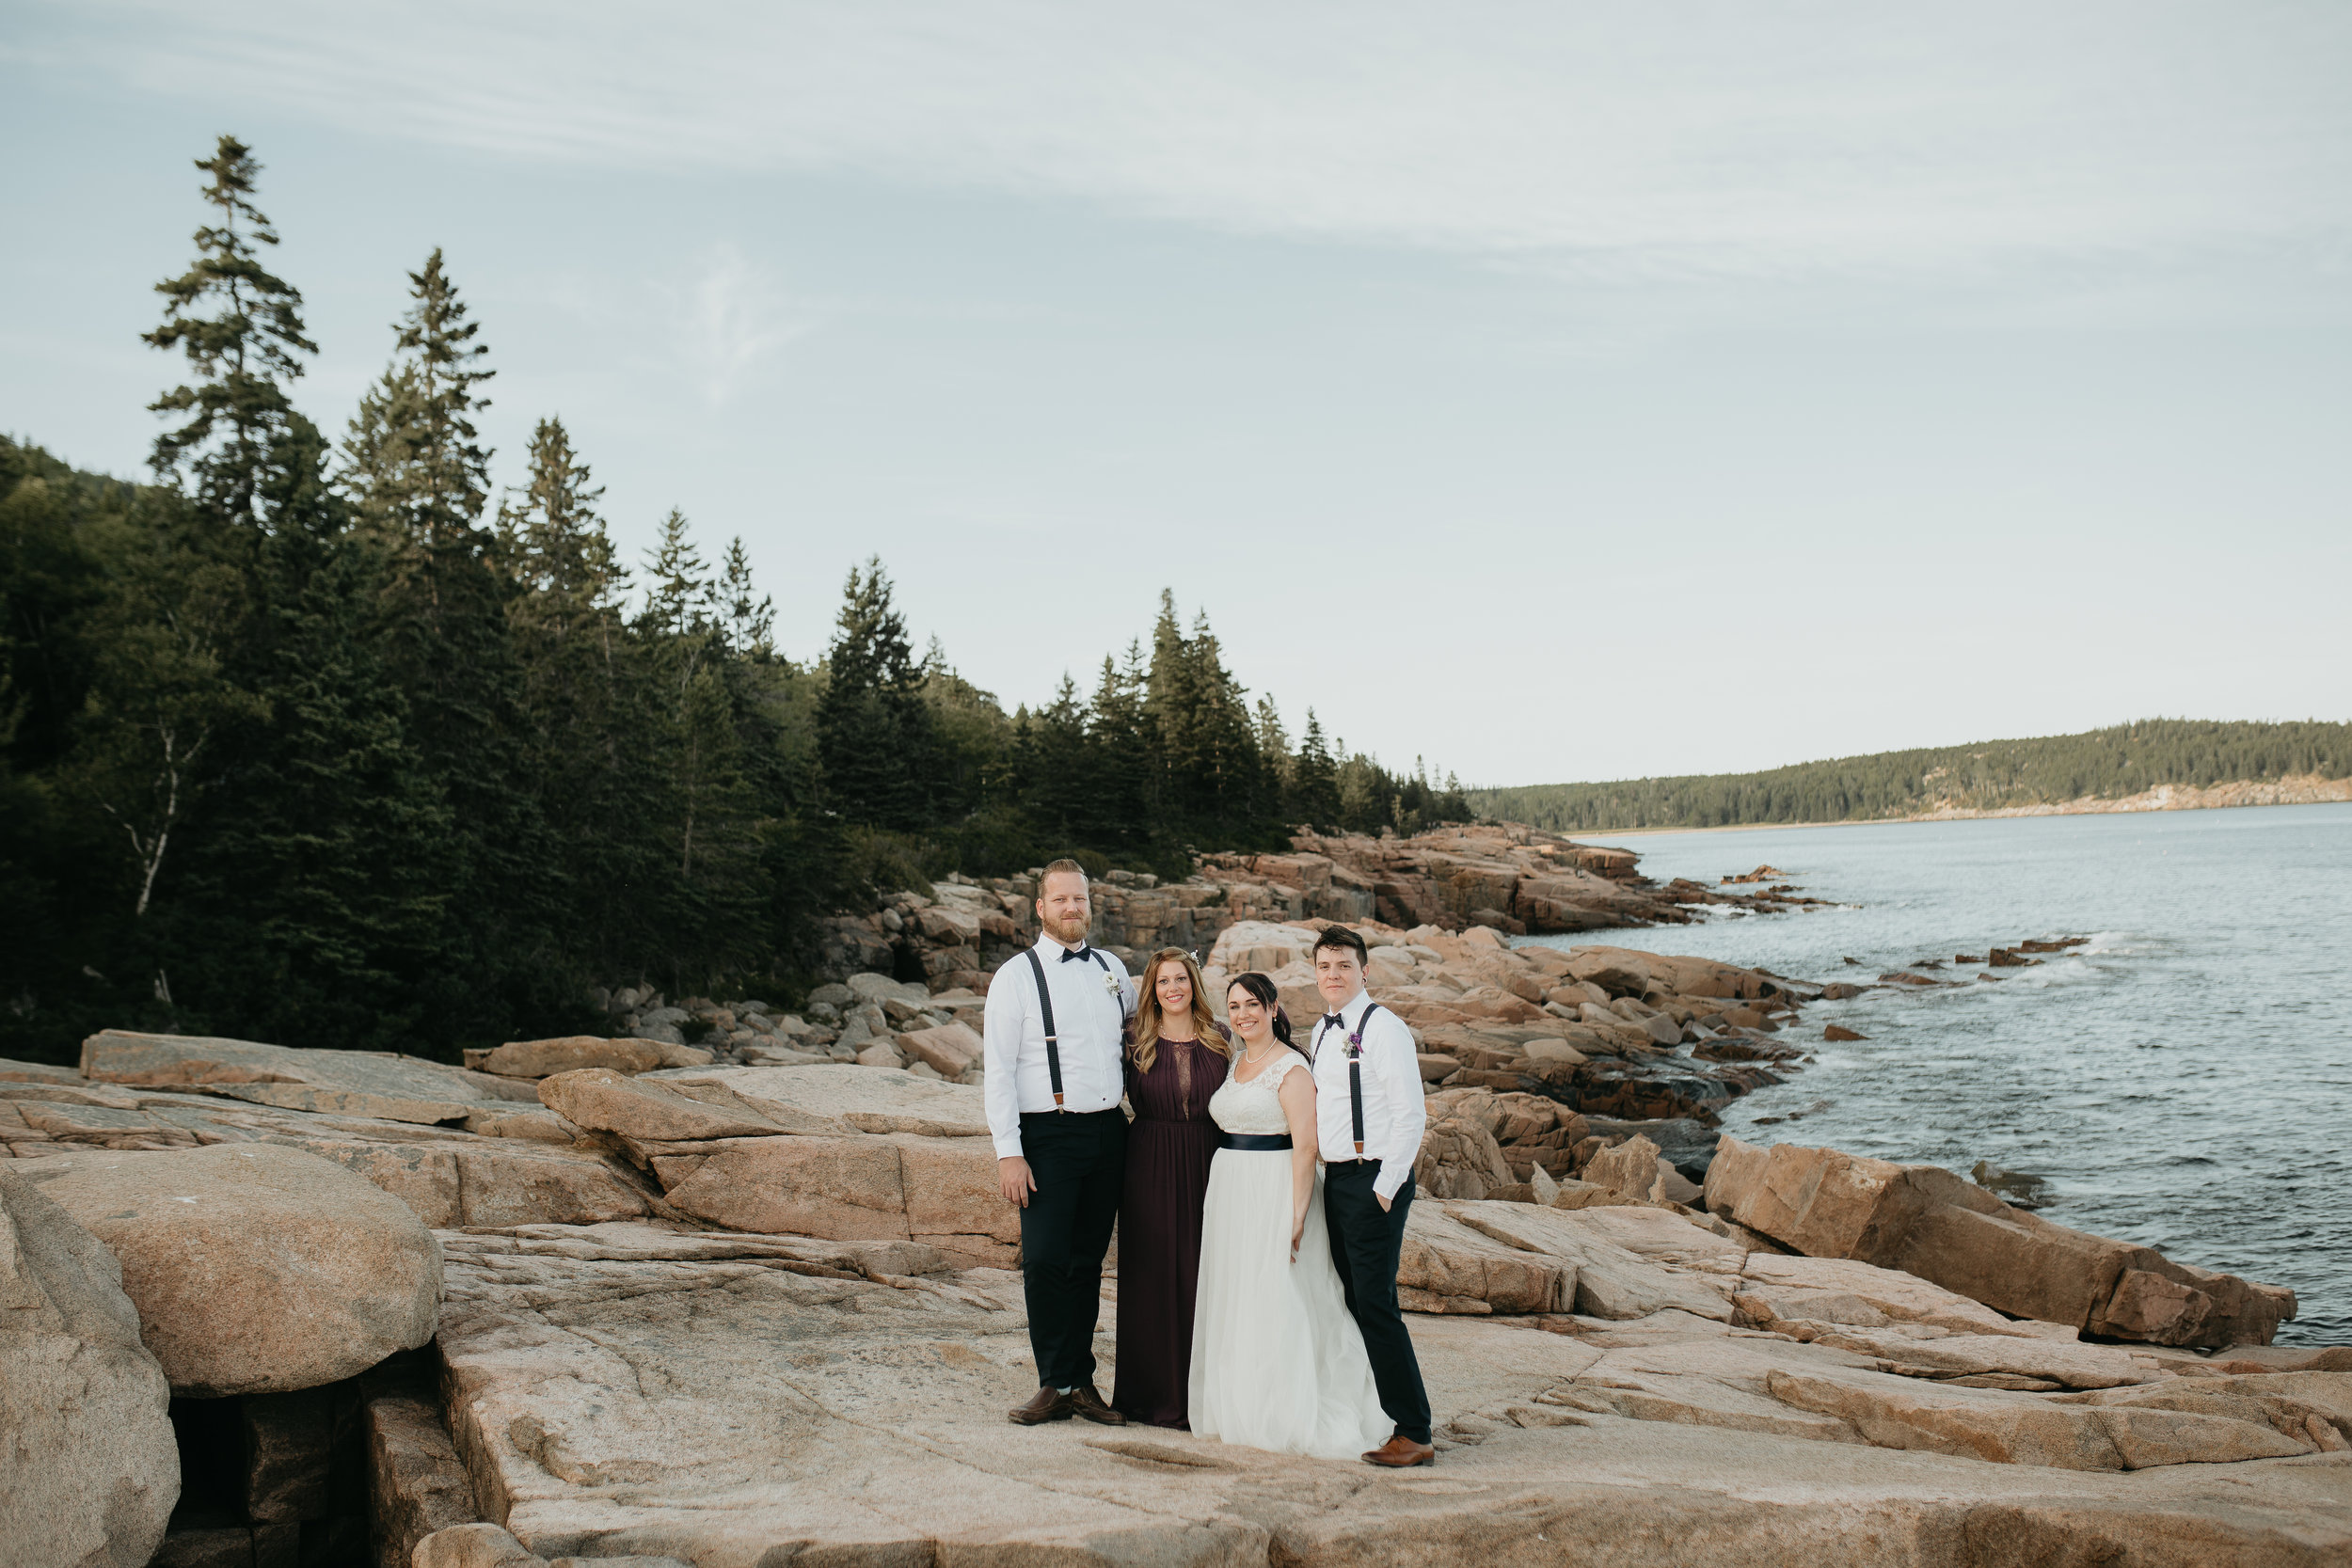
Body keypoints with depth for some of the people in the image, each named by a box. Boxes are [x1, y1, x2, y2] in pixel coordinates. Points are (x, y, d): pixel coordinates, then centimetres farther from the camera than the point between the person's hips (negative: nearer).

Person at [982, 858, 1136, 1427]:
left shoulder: (1112, 969, 11)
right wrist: (1009, 1152, -13)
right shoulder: (1016, 976, -3)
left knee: (1088, 1261, 9)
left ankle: (1081, 1381, 17)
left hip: (1109, 1131, 4)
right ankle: (1056, 1385, 3)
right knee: (1045, 1260, -9)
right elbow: (998, 1070, -6)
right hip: (1048, 1135, -4)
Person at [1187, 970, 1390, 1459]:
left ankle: (1288, 1418, 3)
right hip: (1230, 1192, 8)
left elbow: (1305, 1145, -16)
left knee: (1276, 1303, -6)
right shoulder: (1235, 1062, 13)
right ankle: (1240, 1411, 20)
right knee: (1233, 1303, 11)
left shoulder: (1291, 1067, -11)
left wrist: (1297, 1213, -22)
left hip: (1274, 1189, -8)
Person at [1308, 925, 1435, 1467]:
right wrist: (1331, 1176, 14)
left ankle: (1413, 1433, -6)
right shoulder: (1320, 1032, 14)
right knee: (1354, 1301, 10)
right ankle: (1374, 1414, 18)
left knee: (1376, 1303, -11)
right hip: (1335, 1178, 8)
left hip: (1375, 1179, -8)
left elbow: (1411, 1115, -15)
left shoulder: (1384, 1029, -11)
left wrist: (1385, 1188, -16)